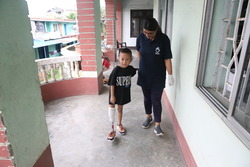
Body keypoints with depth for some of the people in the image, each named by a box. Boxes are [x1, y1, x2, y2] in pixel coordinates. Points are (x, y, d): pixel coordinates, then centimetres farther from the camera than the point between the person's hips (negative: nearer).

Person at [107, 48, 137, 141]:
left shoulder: (131, 69, -10)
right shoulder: (116, 70, -19)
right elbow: (112, 84, -15)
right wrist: (112, 95, -15)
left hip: (124, 93, 3)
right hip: (115, 93, -3)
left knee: (120, 109, 19)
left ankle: (119, 124, 40)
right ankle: (112, 129, 10)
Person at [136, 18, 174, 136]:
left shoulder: (164, 39, -16)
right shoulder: (141, 37, -8)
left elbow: (167, 58, -13)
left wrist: (170, 75, -12)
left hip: (158, 77, -3)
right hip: (144, 75, 3)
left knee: (156, 100, 3)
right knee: (147, 98, 17)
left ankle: (157, 125, 19)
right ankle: (149, 117, 40)